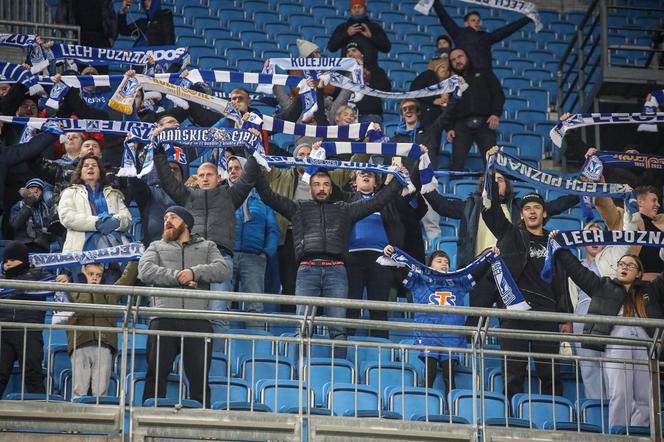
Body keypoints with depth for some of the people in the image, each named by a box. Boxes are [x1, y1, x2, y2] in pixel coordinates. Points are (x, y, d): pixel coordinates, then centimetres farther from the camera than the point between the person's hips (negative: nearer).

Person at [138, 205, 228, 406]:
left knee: (199, 376, -3)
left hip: (197, 319, 0)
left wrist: (194, 272, -10)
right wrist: (177, 277, -6)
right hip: (164, 318, 0)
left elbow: (222, 270, 5)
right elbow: (145, 271, 3)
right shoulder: (156, 247, 23)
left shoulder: (207, 247, 23)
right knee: (156, 373, -4)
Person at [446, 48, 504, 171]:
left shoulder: (484, 74, 20)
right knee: (457, 164, -11)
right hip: (462, 125, 1)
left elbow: (498, 94, 10)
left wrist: (496, 114, -7)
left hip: (484, 123, -1)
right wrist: (449, 128, 2)